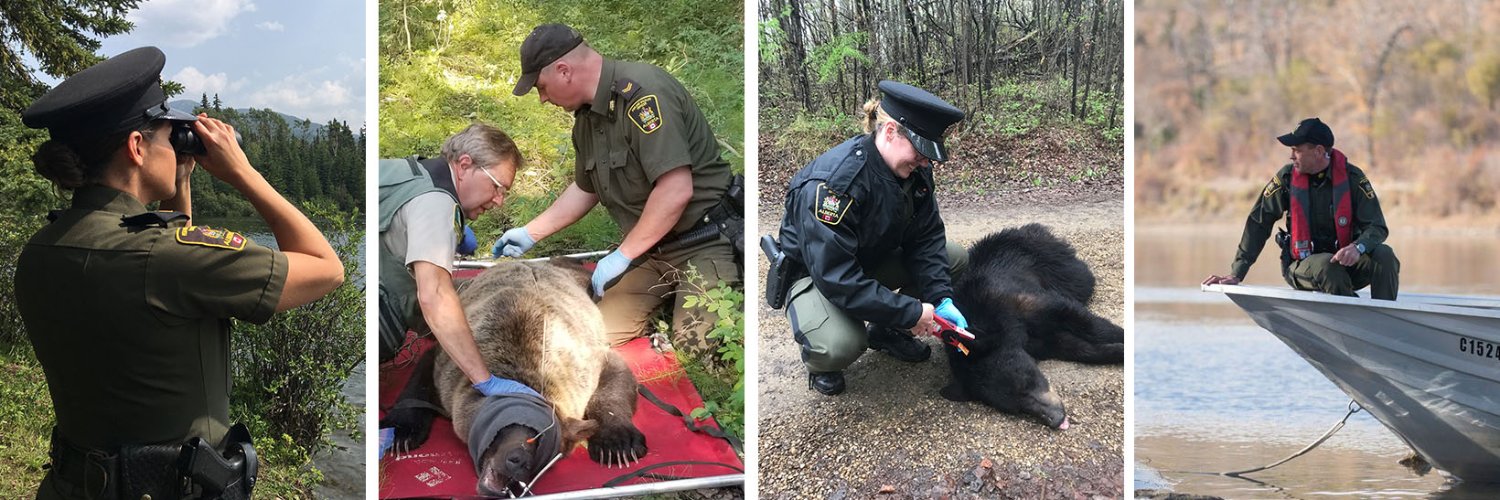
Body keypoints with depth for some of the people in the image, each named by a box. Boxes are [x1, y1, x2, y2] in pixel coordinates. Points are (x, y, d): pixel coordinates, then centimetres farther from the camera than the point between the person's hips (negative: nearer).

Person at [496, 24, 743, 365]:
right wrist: (529, 234, 25)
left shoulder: (640, 92, -21)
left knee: (694, 349, -21)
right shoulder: (587, 118, 10)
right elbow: (584, 190, 27)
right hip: (651, 251, 9)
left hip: (704, 240, -8)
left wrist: (623, 255, -19)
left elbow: (676, 190, -27)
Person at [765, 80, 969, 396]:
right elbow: (835, 277, -36)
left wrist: (941, 300, -20)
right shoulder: (831, 182, -36)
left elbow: (926, 238, -5)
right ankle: (818, 358, 2)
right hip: (813, 273, -8)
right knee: (840, 345, -37)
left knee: (957, 260, -4)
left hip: (873, 260, 8)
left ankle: (887, 332, 13)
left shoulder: (914, 169, -13)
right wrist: (910, 312, -34)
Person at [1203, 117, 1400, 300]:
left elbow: (1378, 228, -7)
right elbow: (1257, 224, 0)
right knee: (1328, 266, -34)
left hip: (1346, 262, 1)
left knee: (1384, 254, -27)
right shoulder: (1286, 178, -4)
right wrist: (1236, 274, -6)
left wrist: (1358, 247, -32)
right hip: (1302, 267, -1)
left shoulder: (1352, 177, -6)